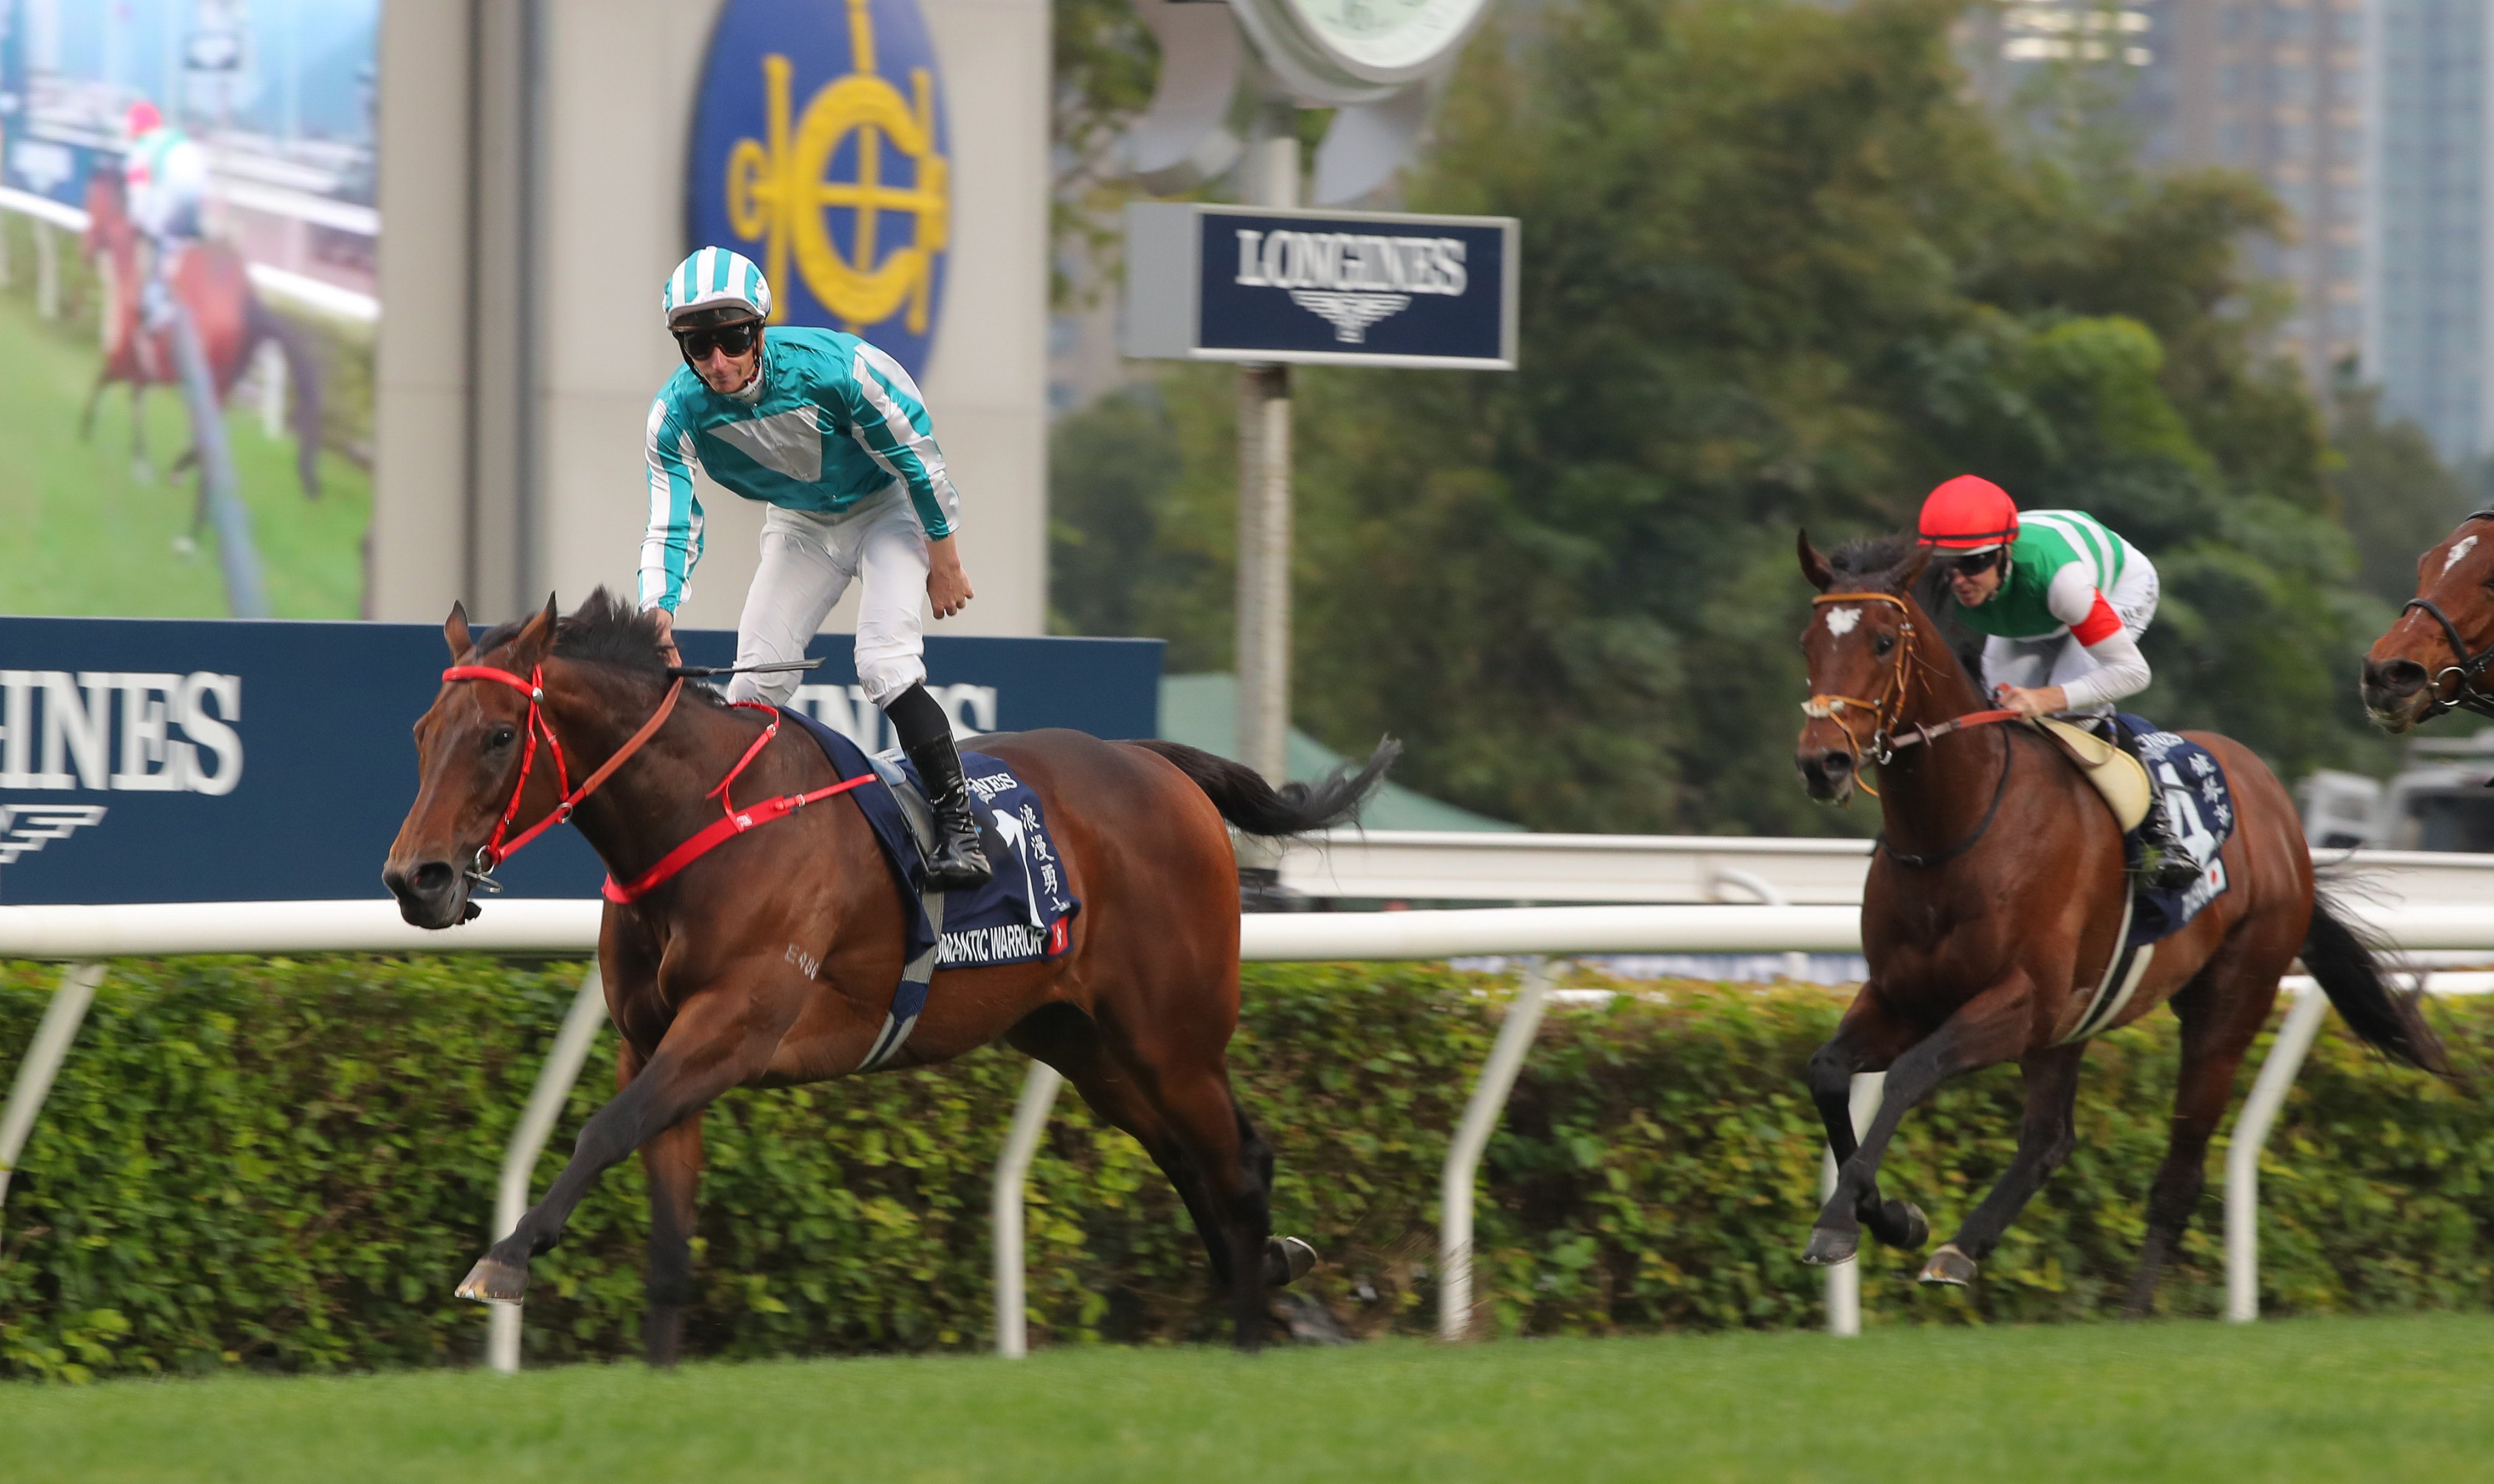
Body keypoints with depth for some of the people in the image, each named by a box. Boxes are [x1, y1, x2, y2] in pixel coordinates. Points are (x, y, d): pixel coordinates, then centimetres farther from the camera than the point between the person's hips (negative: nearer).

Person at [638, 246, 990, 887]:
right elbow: (671, 524, -23)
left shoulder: (832, 366, -35)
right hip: (801, 524, 4)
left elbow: (915, 453, -21)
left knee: (884, 665, -21)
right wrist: (658, 608, -43)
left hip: (886, 506, -4)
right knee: (757, 676, -2)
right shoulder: (678, 414, -23)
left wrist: (944, 558, -11)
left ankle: (958, 826, -15)